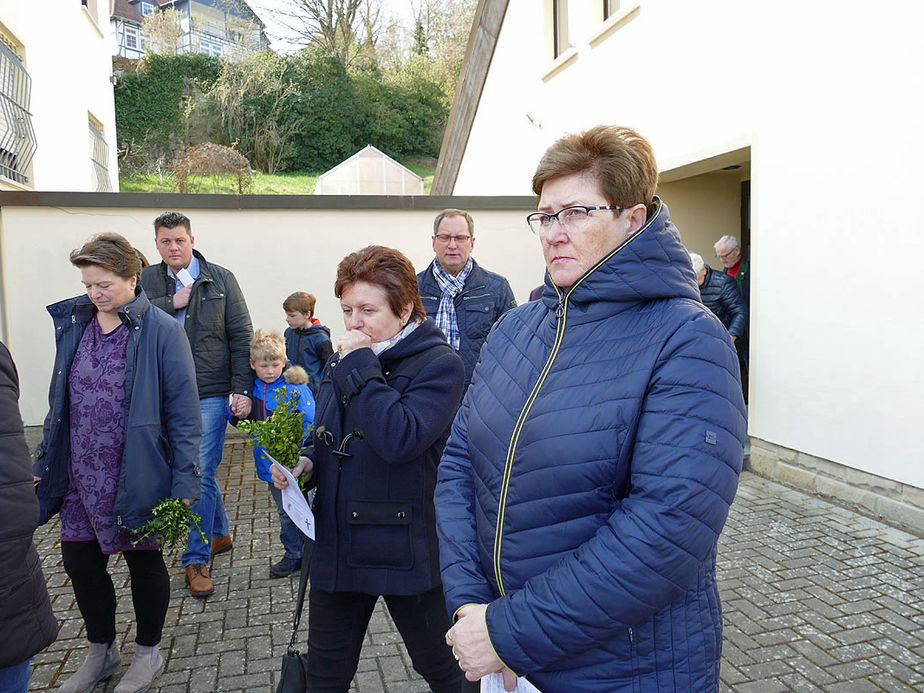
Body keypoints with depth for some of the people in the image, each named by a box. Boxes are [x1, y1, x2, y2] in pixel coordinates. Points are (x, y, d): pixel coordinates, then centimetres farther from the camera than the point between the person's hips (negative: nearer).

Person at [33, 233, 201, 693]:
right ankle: (101, 653, 39)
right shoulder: (74, 324, 4)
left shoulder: (161, 332, -14)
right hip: (81, 480, 6)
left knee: (144, 563, 12)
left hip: (137, 479, -5)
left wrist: (184, 483, -16)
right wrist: (43, 465, 12)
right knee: (79, 563, 14)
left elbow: (183, 413, -14)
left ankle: (148, 653, 35)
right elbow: (60, 403, 12)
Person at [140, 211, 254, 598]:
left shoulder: (221, 279, 3)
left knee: (200, 474, -4)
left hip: (210, 394, -3)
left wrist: (242, 389, -5)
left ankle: (196, 559, 7)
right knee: (199, 470, 14)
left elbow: (241, 337, 1)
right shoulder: (147, 280, 8)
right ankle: (220, 533, 35)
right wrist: (171, 303, -14)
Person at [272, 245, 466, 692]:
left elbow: (399, 439, -31)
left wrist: (361, 368, -24)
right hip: (337, 549, 6)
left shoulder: (438, 365, -16)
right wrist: (305, 461, -1)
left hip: (405, 552, -6)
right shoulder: (341, 361, 7)